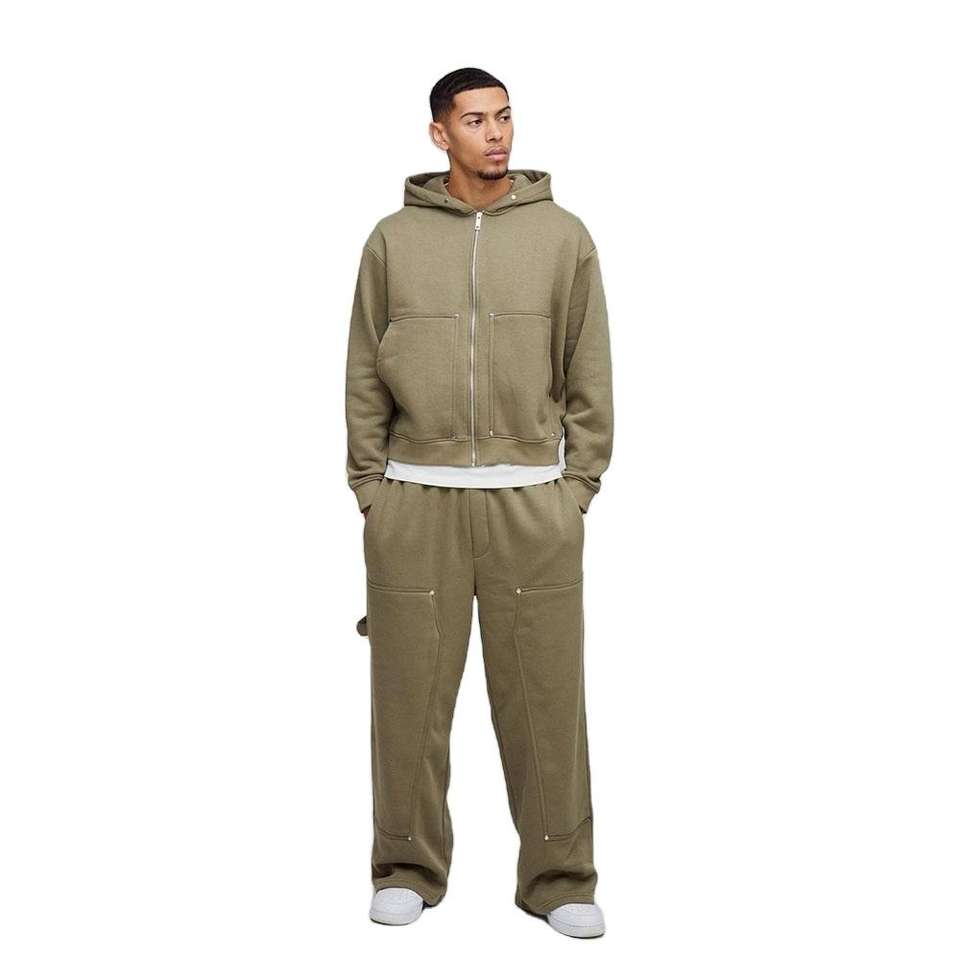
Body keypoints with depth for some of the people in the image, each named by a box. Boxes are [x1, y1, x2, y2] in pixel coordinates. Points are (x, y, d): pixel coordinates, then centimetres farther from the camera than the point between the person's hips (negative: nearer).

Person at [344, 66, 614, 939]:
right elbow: (365, 378, 6)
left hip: (533, 500, 0)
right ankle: (409, 870, 19)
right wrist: (370, 490, 1)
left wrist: (578, 487, -2)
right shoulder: (394, 240, 5)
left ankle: (558, 878, 14)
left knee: (544, 696, 3)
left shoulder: (563, 235, 4)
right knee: (412, 693, 5)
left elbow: (589, 376, 3)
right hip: (415, 503, 1)